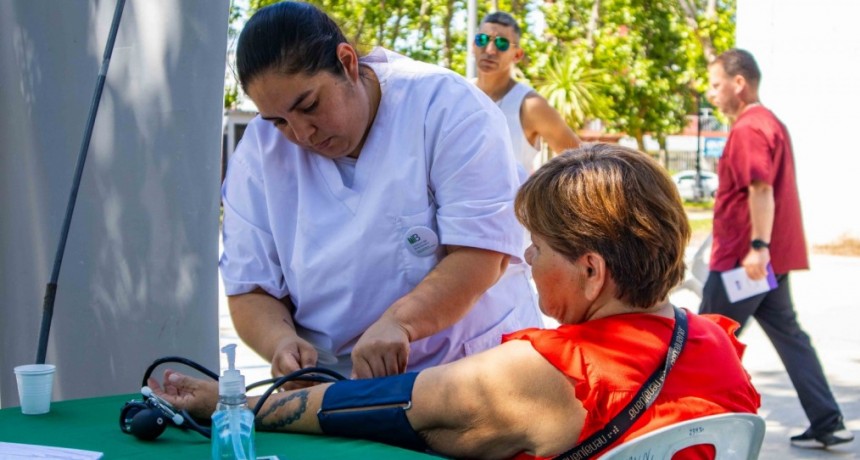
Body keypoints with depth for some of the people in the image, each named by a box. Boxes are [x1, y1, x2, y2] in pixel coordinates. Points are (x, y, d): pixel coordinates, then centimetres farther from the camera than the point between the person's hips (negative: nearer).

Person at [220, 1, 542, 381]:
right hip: (337, 392, 2)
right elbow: (251, 291, 3)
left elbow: (483, 253, -16)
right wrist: (280, 340, -19)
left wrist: (398, 320, -31)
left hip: (475, 369, -2)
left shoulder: (446, 105, -9)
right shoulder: (259, 152, 0)